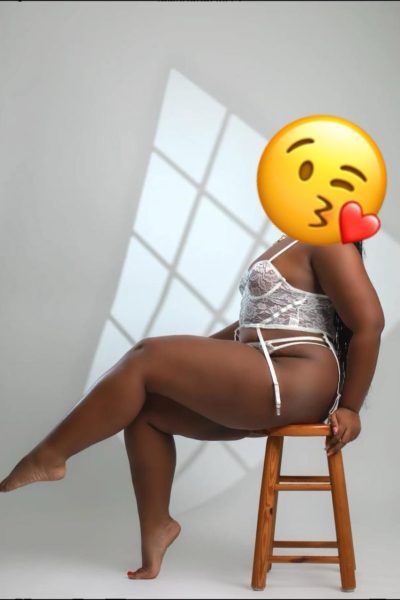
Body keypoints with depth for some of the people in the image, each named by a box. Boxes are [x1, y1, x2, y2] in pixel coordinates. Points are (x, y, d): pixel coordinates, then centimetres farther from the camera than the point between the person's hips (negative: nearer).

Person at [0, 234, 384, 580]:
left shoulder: (327, 242, -7)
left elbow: (369, 322, -15)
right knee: (146, 406, 5)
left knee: (146, 359, -14)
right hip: (267, 391, 10)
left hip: (296, 385, -10)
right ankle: (156, 523, 9)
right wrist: (193, 353, 24)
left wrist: (350, 408, -11)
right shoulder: (295, 246, 24)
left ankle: (48, 456, -4)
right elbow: (260, 321, 29)